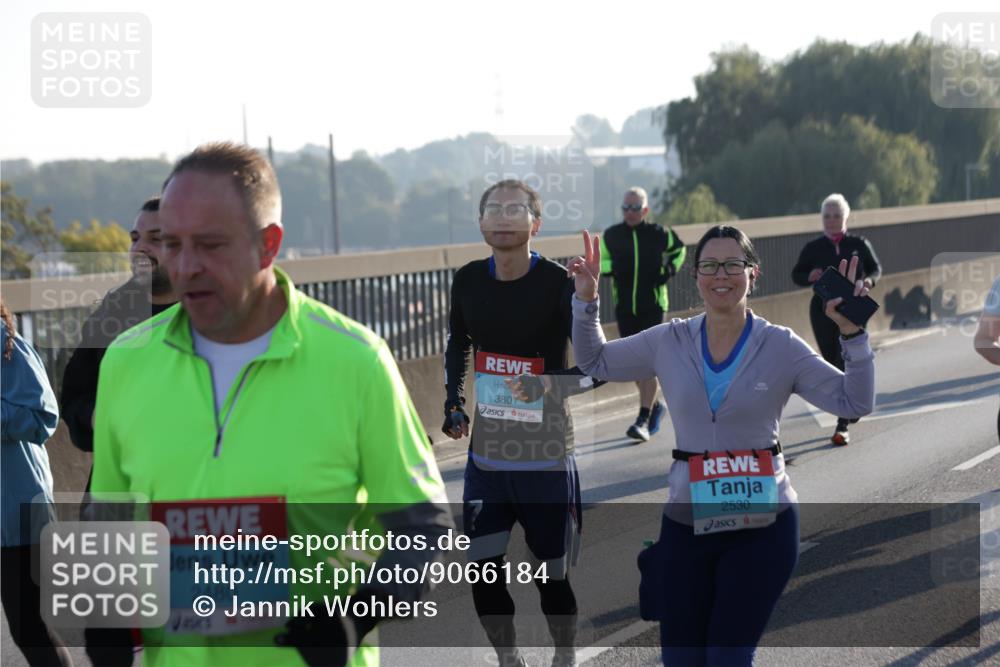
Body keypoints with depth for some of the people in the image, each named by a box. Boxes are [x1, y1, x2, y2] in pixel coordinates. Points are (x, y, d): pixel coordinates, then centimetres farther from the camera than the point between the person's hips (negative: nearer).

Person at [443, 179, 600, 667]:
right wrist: (454, 403, 9)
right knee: (482, 572, 2)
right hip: (487, 451, 4)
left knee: (550, 575, 2)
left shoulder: (557, 284, -13)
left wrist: (551, 385, -27)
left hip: (546, 454, -4)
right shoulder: (469, 280, 1)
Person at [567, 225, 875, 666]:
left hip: (763, 525, -3)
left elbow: (854, 403, -7)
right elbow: (595, 362, 14)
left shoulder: (782, 347, -6)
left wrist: (852, 334, -19)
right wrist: (586, 299, 2)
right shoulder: (669, 342, 2)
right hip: (686, 523, 3)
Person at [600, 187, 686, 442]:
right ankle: (655, 405, 35)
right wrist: (612, 267, -11)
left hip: (653, 306, -4)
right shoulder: (611, 235, 1)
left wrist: (671, 268, -1)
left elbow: (679, 248, 16)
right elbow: (600, 263, 10)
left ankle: (644, 420, -14)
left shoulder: (659, 234, -4)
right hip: (624, 308, 4)